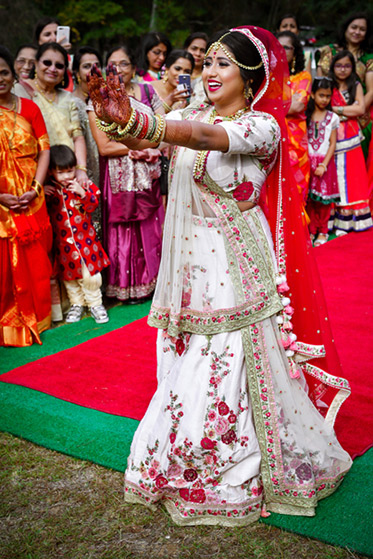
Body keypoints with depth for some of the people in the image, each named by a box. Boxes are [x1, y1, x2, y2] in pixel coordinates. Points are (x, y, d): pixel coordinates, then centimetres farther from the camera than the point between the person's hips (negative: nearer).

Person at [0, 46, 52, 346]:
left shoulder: (29, 108, 7)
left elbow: (44, 150, 4)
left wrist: (35, 189, -9)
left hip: (30, 201, 2)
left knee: (33, 262, 9)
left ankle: (32, 321, 24)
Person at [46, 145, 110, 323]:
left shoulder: (83, 184, -4)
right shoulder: (49, 189, -2)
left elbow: (93, 205, -9)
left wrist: (82, 193, -26)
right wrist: (42, 196, -16)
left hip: (84, 238, -1)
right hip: (63, 242, 1)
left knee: (90, 274, 1)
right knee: (69, 274, 12)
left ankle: (95, 303, 19)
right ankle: (77, 304, 30)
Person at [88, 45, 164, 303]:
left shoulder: (147, 91, 6)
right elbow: (104, 146, -9)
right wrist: (142, 147, -12)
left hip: (149, 174, 3)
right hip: (120, 176, -2)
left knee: (152, 226, 5)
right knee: (124, 230, 3)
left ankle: (152, 280, 19)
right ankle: (127, 287, 15)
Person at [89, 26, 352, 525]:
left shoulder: (262, 125, -10)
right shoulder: (192, 115, 9)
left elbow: (208, 137, -30)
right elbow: (142, 138, -7)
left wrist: (133, 121, -45)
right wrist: (114, 115, -31)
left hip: (237, 267, -6)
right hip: (191, 265, 6)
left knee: (234, 370, 1)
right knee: (189, 370, 12)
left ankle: (237, 477, 23)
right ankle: (187, 470, 32)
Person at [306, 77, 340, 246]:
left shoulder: (332, 118, 2)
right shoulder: (305, 116, 3)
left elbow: (333, 144, 0)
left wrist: (323, 165, -9)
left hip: (325, 162, -1)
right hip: (308, 161, 1)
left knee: (323, 198, 2)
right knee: (309, 197, 2)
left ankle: (322, 231, 15)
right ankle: (311, 230, 15)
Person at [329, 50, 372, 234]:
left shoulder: (356, 86, 8)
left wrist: (336, 109, -8)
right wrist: (350, 110, -9)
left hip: (350, 138, 1)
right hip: (332, 138, -1)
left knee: (352, 177, 2)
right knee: (334, 177, -4)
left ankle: (351, 219, 9)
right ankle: (337, 221, 1)